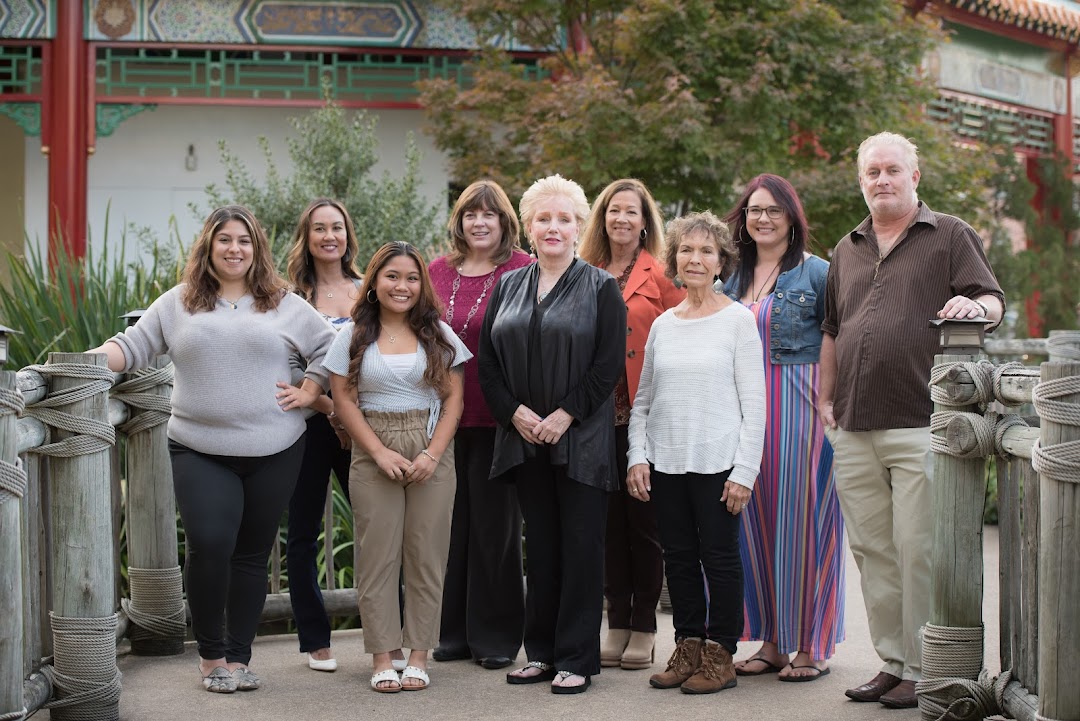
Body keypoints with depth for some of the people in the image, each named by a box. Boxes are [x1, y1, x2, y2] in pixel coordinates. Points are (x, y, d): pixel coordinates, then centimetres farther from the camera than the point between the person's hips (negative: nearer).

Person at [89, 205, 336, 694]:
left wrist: (308, 392, 2)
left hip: (273, 452, 1)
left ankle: (239, 657, 16)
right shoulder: (177, 304, 9)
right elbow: (132, 346, 7)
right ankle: (210, 653, 3)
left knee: (252, 553, 6)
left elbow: (329, 348, 12)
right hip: (200, 452, -1)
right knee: (208, 545, -15)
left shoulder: (284, 305, 8)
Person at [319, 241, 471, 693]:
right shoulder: (354, 336, 5)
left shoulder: (439, 335, 6)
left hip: (431, 454, 1)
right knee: (378, 554, -1)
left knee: (426, 554, 0)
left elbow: (454, 397, 4)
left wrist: (432, 454, -8)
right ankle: (382, 658, 4)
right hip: (373, 454, 0)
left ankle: (418, 656, 6)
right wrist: (381, 453, -9)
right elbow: (343, 400, 1)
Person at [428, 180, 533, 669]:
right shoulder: (438, 272, 10)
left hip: (498, 420, -4)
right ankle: (454, 632, 21)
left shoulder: (523, 271, -5)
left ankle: (495, 636, 13)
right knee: (451, 521, 10)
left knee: (494, 524, 3)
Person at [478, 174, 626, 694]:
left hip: (581, 438, -4)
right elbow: (487, 362, 8)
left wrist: (565, 416, -14)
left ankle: (577, 660, 5)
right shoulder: (508, 287, 12)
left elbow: (609, 364, -7)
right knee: (540, 546, 9)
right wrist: (515, 412, -7)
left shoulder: (600, 287, 1)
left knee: (580, 547, -1)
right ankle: (542, 652, 17)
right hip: (524, 437, 4)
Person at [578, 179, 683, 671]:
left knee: (644, 519, 1)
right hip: (599, 415, 4)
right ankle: (618, 621, 16)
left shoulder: (661, 274, -1)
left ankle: (644, 628, 9)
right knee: (609, 519, 7)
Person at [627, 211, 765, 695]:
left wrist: (744, 472, -10)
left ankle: (719, 655, 10)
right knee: (679, 558, 10)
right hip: (666, 463, 5)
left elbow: (753, 404, -5)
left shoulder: (738, 320, -2)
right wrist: (638, 456, 3)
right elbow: (643, 401, 15)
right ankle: (688, 648, 20)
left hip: (717, 463, -4)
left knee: (720, 558, 1)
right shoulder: (662, 324, 11)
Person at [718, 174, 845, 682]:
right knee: (755, 522, 6)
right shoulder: (733, 277, 14)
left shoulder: (816, 273, -2)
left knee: (802, 520, -3)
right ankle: (772, 641, 16)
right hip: (746, 410, 5)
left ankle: (812, 646, 7)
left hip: (802, 408, -5)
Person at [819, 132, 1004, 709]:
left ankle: (923, 670, 3)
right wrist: (826, 399, 14)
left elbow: (992, 302, -3)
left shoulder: (951, 235, 5)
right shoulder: (848, 250, 20)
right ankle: (891, 662, 17)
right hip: (854, 430, 6)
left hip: (920, 424, -5)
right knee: (872, 552, 8)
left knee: (919, 552, -6)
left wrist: (974, 306, -26)